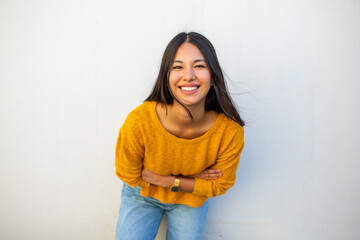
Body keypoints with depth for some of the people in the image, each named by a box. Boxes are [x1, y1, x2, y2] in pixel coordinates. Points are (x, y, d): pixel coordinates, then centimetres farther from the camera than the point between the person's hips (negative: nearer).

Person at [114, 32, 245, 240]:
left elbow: (220, 185, -13)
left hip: (192, 198, 1)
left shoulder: (230, 131, -30)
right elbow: (129, 176, -16)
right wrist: (190, 177, -19)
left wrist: (167, 181, -23)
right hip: (142, 195, -1)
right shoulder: (138, 122, -34)